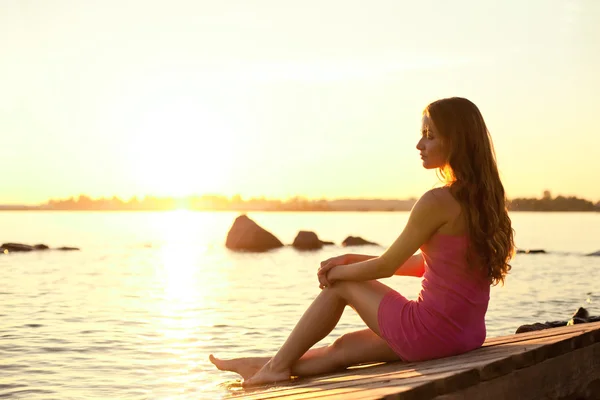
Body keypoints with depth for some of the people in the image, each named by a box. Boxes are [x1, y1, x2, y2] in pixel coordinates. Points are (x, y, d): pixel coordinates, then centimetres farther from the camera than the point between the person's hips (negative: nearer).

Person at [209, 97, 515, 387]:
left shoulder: (438, 202, -19)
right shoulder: (482, 197, 8)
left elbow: (385, 267, -9)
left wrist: (338, 271, 10)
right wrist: (352, 260, 16)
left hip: (431, 330, -8)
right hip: (468, 332, 8)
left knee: (341, 285, 13)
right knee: (346, 347, 21)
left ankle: (278, 365, 25)